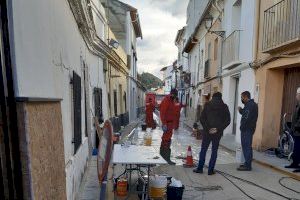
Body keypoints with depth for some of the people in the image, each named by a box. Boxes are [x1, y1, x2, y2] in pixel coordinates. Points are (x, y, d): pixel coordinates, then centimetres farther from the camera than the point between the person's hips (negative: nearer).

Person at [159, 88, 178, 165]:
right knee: (167, 139, -8)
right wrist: (164, 124, -27)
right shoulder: (166, 100, -16)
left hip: (171, 122, 9)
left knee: (165, 137, 19)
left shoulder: (172, 100, 13)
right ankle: (167, 158, -3)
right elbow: (162, 113, -22)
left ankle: (162, 152, 35)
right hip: (167, 123, -9)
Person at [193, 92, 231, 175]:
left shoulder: (207, 105, 1)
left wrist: (207, 128, -5)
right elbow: (227, 120, -4)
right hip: (218, 133, 0)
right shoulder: (224, 107, 2)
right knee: (214, 151, 9)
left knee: (203, 150, 10)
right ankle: (211, 170, 12)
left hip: (207, 132, 0)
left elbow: (202, 118, -6)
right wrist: (218, 129, -6)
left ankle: (200, 168, 15)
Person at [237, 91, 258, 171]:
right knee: (246, 146, 17)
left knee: (247, 147, -6)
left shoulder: (250, 105, -16)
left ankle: (247, 166, 0)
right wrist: (241, 110, 6)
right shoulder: (252, 104, 18)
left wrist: (242, 127, -13)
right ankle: (247, 163, 26)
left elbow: (246, 118, -21)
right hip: (248, 129, 11)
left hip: (247, 129, -11)